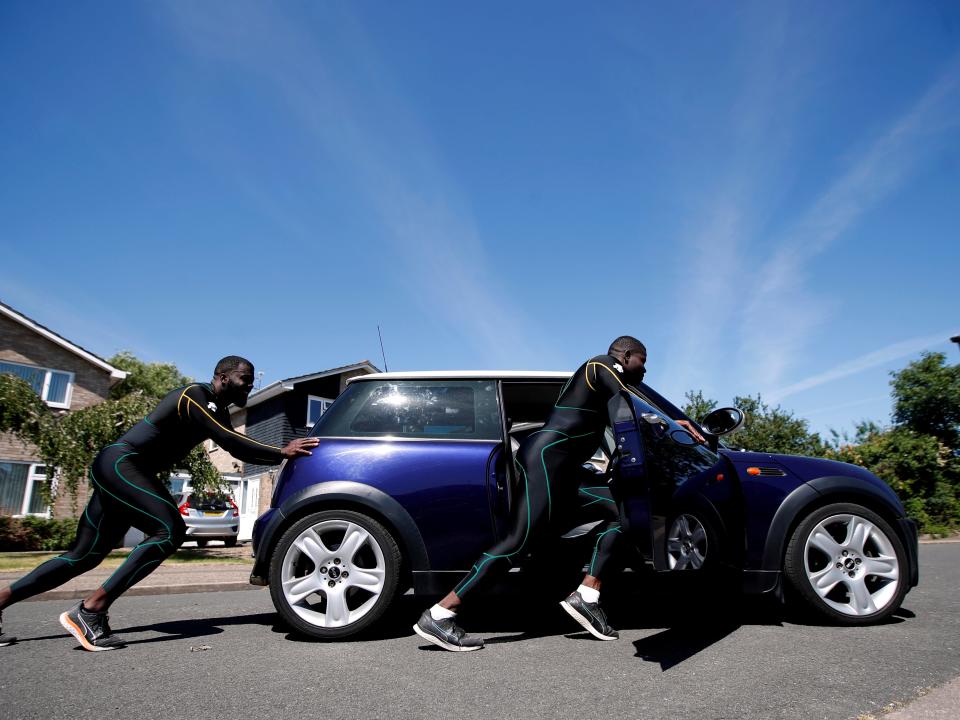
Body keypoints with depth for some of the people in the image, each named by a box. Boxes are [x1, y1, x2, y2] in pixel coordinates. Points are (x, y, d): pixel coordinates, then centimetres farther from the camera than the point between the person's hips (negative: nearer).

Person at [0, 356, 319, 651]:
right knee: (170, 530, -22)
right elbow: (229, 442, -25)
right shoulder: (193, 396, -16)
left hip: (114, 471, 10)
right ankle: (91, 610, -19)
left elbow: (236, 448, 14)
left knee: (85, 556, 11)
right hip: (120, 464, -10)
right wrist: (282, 452, -22)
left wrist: (283, 453, 5)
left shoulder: (217, 410, 14)